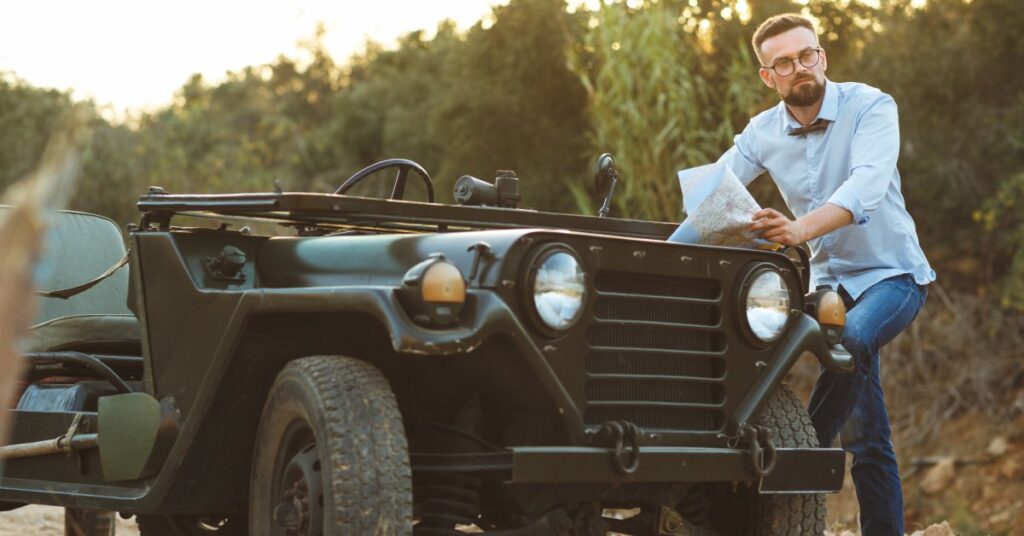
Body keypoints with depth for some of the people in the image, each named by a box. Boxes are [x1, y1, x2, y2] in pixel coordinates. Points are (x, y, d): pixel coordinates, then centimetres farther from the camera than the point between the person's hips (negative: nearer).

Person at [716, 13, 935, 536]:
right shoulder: (763, 133, -2)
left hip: (892, 274, -4)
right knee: (867, 438, 3)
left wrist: (801, 228, -50)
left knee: (850, 338, -35)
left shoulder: (871, 107, -16)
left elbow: (868, 183, -33)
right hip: (830, 277, 4)